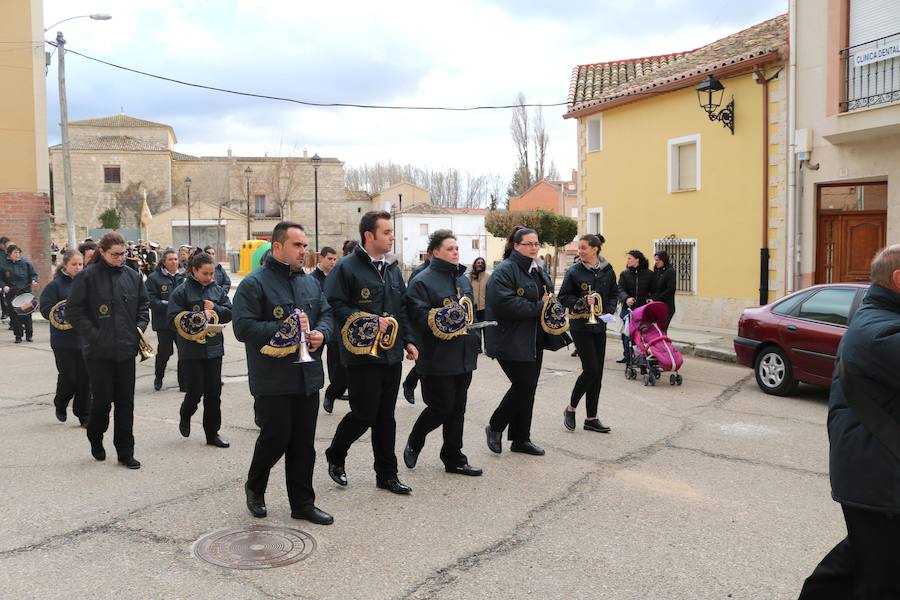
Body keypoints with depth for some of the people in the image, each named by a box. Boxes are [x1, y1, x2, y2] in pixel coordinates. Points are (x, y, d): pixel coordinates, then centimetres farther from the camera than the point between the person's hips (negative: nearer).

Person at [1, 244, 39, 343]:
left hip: (25, 292, 0)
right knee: (14, 315, 1)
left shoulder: (26, 263, 5)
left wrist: (34, 281, -10)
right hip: (11, 294, 0)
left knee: (27, 314, 1)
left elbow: (34, 274, 9)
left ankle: (29, 335, 12)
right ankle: (18, 336, 11)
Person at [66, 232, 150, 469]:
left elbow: (144, 303, 18)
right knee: (102, 398, 2)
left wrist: (140, 326, 3)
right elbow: (73, 311, -6)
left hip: (126, 349, 4)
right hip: (99, 351, -3)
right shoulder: (88, 276, -7)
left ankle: (125, 451, 13)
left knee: (126, 400, 5)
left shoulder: (132, 275, 6)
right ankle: (95, 437, 32)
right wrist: (93, 334, -13)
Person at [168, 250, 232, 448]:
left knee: (214, 393, 7)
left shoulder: (217, 290, 6)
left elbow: (229, 312, 5)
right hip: (191, 349, -4)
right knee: (195, 391, -1)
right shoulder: (181, 291, -6)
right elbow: (173, 318, -12)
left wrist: (215, 308, -13)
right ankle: (185, 417, 32)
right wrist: (199, 316, -19)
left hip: (214, 348, 4)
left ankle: (212, 433, 18)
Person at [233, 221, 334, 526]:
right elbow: (243, 327, -18)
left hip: (307, 377, 6)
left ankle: (303, 503, 21)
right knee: (276, 439, 2)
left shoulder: (310, 282, 13)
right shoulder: (254, 283, -9)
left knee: (303, 443, 10)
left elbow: (326, 313, 17)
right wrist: (285, 330, -23)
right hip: (273, 382, -6)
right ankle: (254, 486, 30)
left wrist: (321, 333, -5)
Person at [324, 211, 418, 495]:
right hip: (362, 355, -7)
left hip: (391, 355, 7)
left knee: (386, 416, 11)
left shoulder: (393, 268, 13)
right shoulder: (347, 268, -11)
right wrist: (368, 321, -21)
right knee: (364, 415, -2)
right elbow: (335, 305, -16)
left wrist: (407, 340, 12)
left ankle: (387, 474, 20)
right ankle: (335, 456, 25)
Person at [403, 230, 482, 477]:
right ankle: (414, 443, 24)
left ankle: (454, 459, 22)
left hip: (464, 356, 7)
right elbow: (418, 317, -19)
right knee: (441, 407, -2)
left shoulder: (462, 278, 14)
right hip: (438, 359, -7)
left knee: (457, 409, 11)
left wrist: (474, 341, 17)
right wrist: (442, 320, -33)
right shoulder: (422, 281, -10)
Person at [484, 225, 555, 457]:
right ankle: (495, 427, 13)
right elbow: (505, 303, -26)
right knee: (524, 385, -8)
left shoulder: (538, 270, 15)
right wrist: (538, 307, -22)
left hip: (534, 340, 9)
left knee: (527, 387, 11)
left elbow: (548, 296, 26)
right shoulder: (504, 271, -14)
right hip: (512, 341, -9)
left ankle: (521, 439, 21)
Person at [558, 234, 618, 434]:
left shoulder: (608, 271, 2)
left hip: (599, 327, 4)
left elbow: (614, 294, 14)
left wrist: (609, 311, -3)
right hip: (580, 326, -4)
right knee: (590, 370, -9)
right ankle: (571, 408, 12)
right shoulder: (574, 271, -6)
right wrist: (583, 301, -18)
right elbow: (563, 297, -4)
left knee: (597, 373, 6)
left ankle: (591, 418, 16)